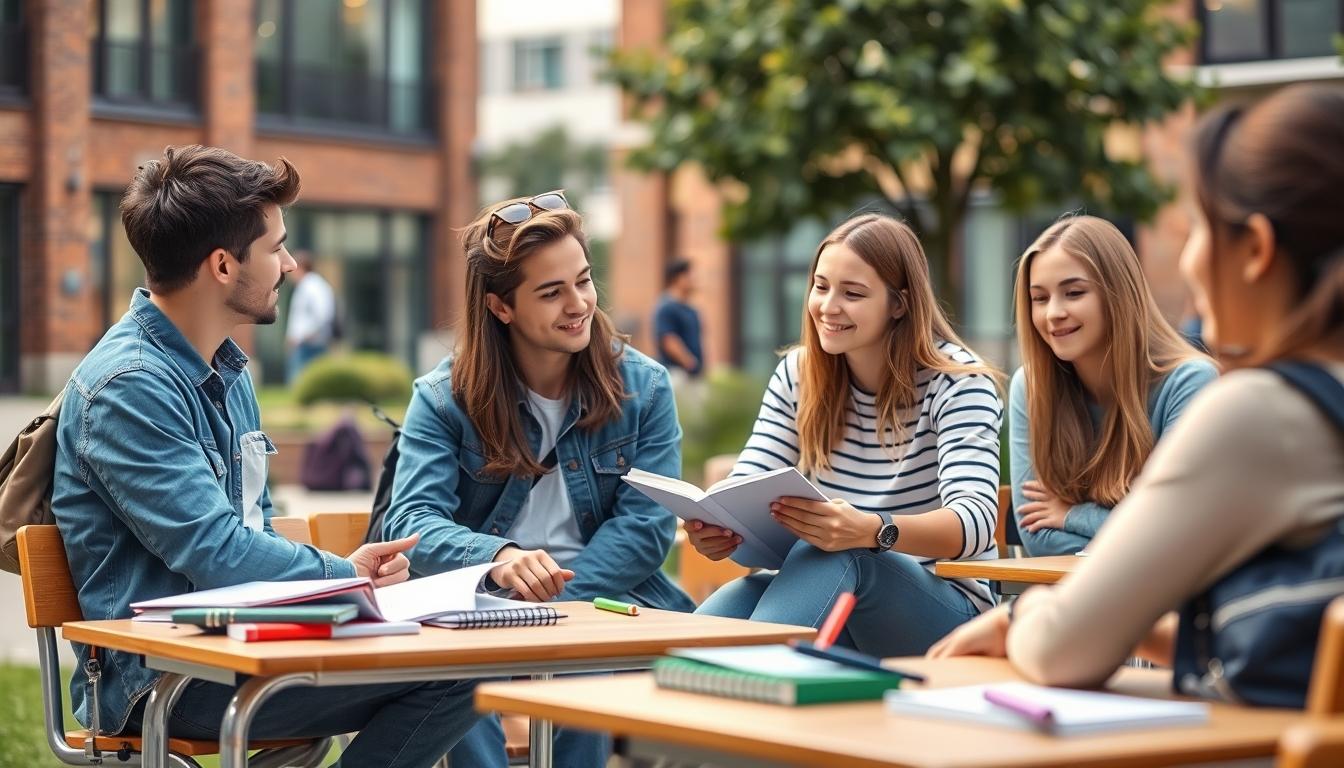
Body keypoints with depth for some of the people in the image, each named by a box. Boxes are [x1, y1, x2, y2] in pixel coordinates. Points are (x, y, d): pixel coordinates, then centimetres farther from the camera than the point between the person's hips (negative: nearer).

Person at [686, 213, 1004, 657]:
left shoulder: (956, 382, -9)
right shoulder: (797, 375, 7)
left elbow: (976, 520, -24)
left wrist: (872, 532, -44)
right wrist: (714, 524, -28)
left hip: (944, 612, -3)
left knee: (834, 559, -38)